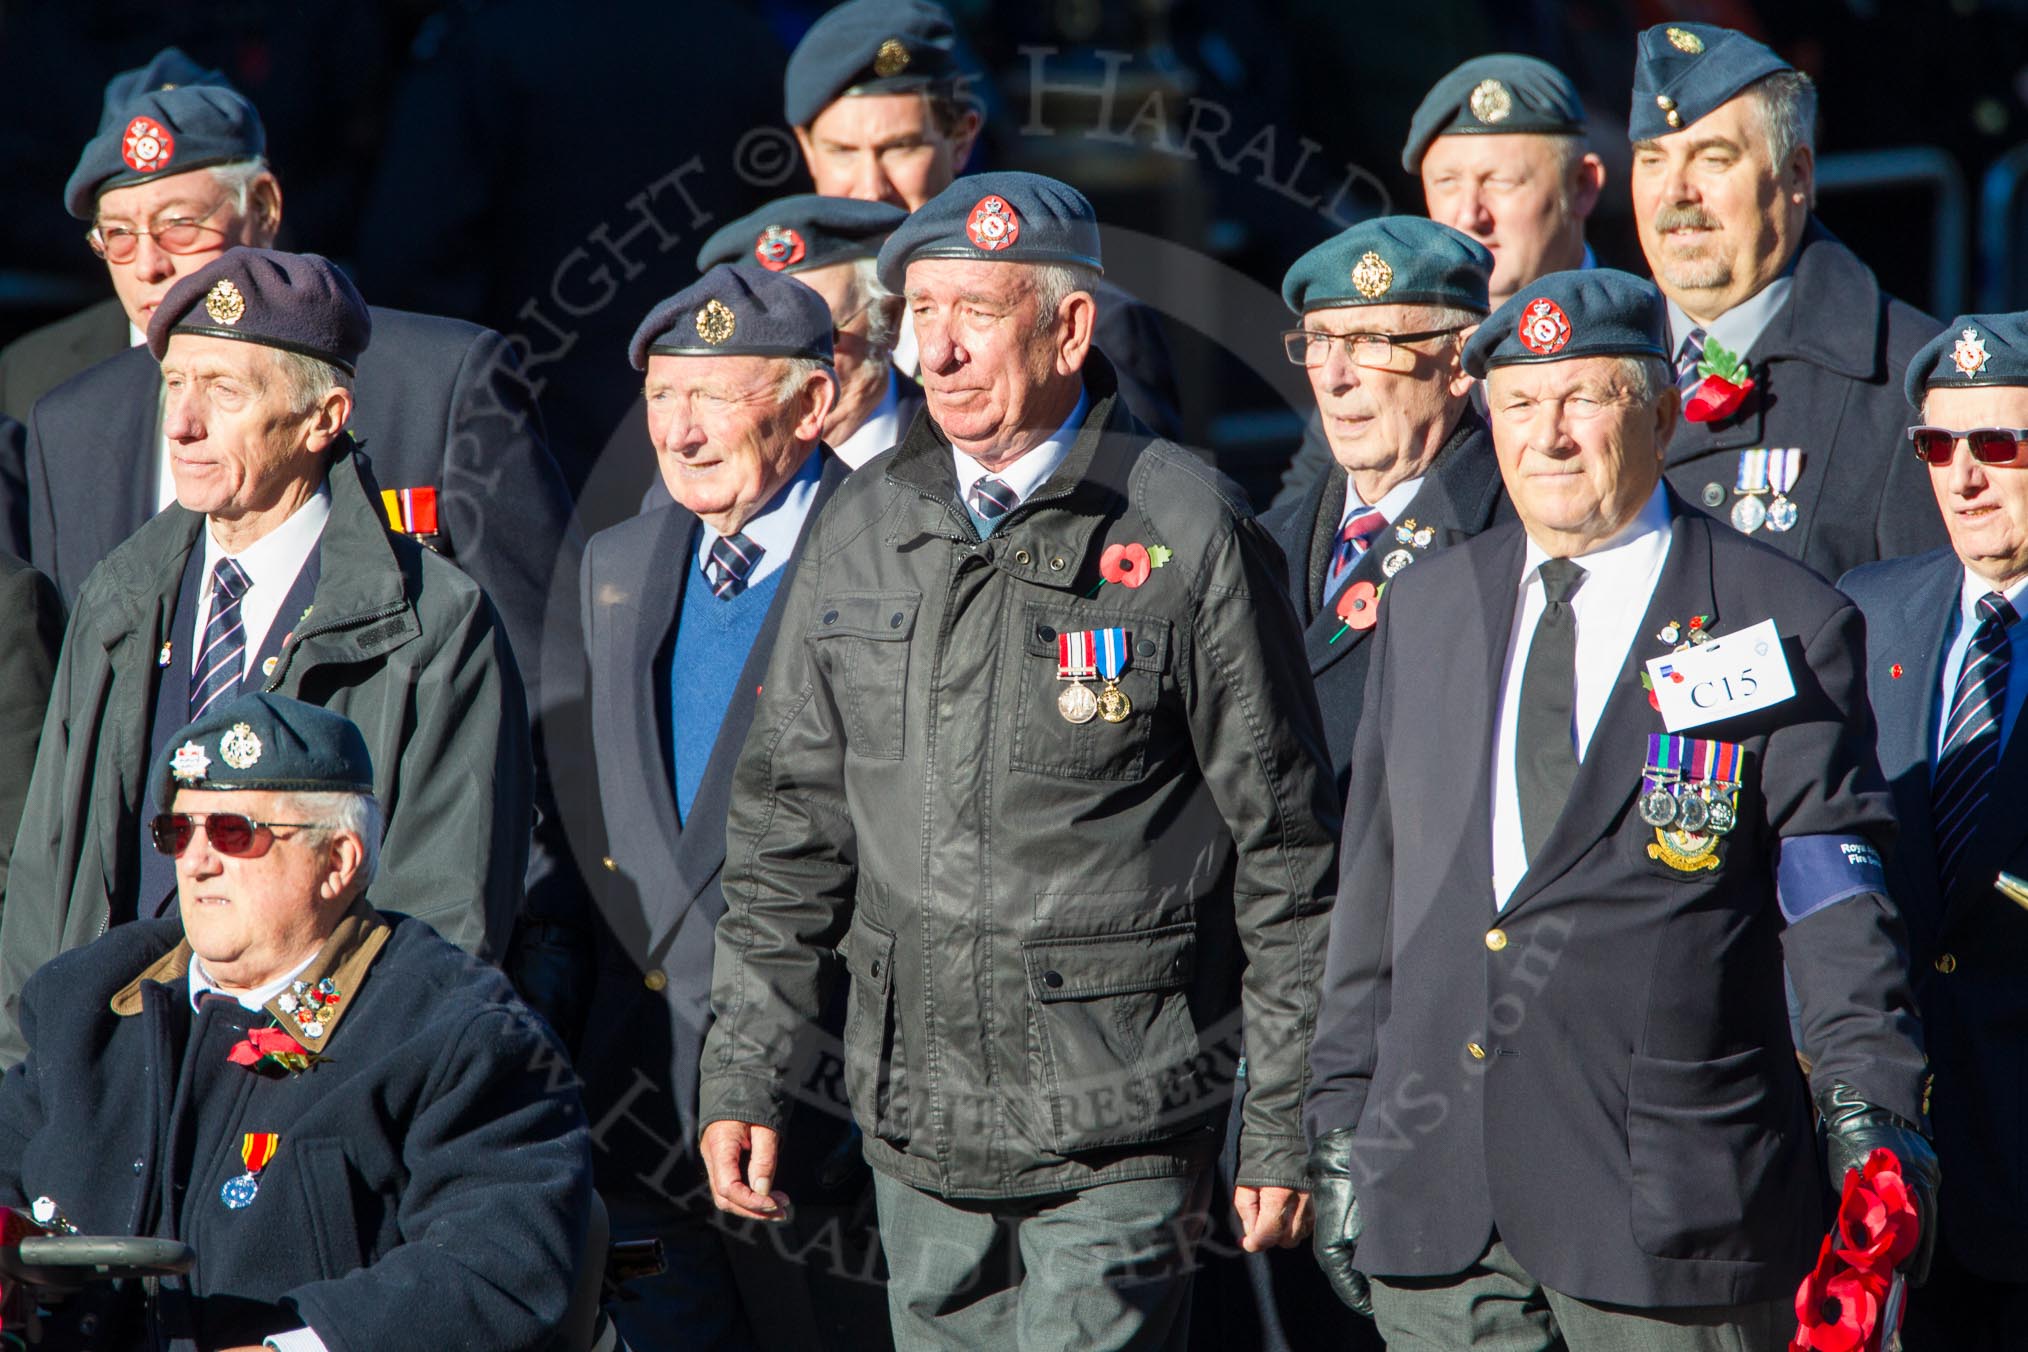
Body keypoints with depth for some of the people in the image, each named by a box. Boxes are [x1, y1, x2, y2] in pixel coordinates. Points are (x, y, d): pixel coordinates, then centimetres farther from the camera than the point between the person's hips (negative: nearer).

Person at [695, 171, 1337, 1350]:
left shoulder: (1187, 533, -6)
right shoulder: (866, 529, 8)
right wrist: (745, 1074, 8)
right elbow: (790, 820, 14)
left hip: (1117, 1132, -5)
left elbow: (1285, 851, -3)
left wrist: (1286, 1123, -3)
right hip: (918, 1121, 5)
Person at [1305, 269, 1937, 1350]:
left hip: (1669, 1202, -4)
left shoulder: (1782, 628, -1)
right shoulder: (1426, 609, 14)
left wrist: (1872, 1130, -16)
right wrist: (1340, 1127, 15)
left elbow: (1842, 914, -5)